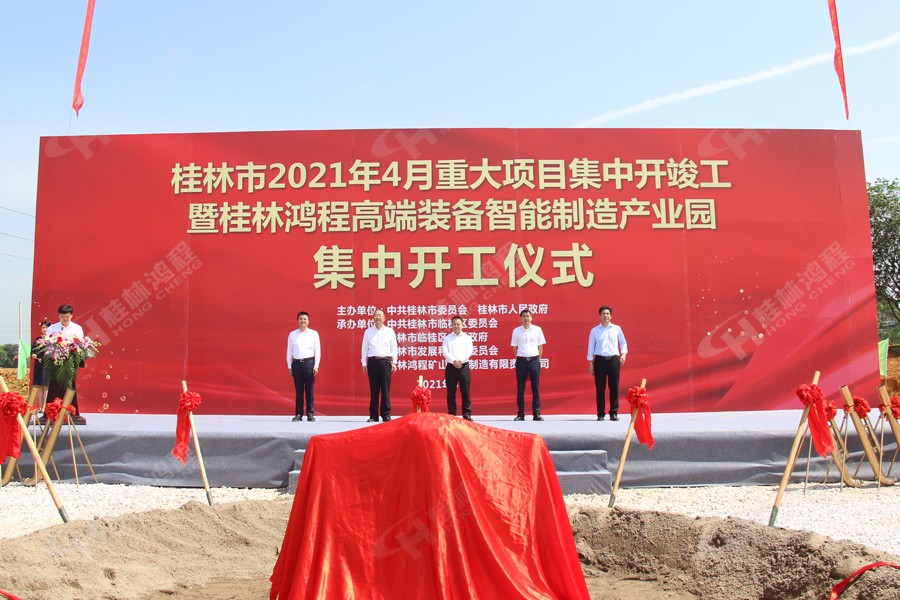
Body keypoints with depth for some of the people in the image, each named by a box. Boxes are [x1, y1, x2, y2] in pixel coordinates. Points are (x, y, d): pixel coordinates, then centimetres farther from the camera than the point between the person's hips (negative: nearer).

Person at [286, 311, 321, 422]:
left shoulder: (314, 334, 5)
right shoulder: (292, 334, 9)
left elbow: (318, 350, 3)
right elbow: (289, 351, 10)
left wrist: (316, 365, -4)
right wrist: (289, 366, 5)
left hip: (309, 363, -1)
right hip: (296, 363, 1)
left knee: (309, 390, 0)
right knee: (298, 391, 4)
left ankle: (310, 414, 5)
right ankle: (298, 414, 9)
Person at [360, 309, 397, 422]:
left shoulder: (389, 331, 7)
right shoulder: (368, 332, 8)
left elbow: (394, 347, 7)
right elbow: (364, 348, 9)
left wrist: (394, 362, 1)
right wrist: (364, 363, 5)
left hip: (385, 361, 0)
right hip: (373, 361, 1)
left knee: (386, 389, -1)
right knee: (373, 389, 3)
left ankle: (386, 415, 5)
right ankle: (373, 415, 8)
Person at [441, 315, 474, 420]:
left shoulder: (467, 337, 8)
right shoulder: (447, 338, 8)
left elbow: (469, 351, -3)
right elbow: (444, 351, -3)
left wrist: (460, 360, -17)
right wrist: (454, 361, -17)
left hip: (464, 366, 0)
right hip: (451, 367, 0)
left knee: (465, 392, 0)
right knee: (451, 393, 2)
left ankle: (467, 414, 5)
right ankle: (451, 415, 8)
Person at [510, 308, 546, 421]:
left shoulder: (537, 330, 4)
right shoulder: (516, 331, 5)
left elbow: (540, 346, 8)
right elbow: (515, 347, 10)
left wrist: (538, 359, 3)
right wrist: (517, 359, 3)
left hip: (534, 360, 0)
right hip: (521, 360, 0)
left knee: (535, 387, 1)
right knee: (520, 388, 2)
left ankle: (536, 413, 5)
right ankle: (520, 414, 8)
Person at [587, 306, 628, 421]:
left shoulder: (617, 329, 8)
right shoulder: (594, 331, 6)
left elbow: (623, 342, 17)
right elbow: (591, 347, 7)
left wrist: (623, 353, -1)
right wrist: (591, 364, 3)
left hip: (614, 360, 1)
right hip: (600, 360, -1)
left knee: (614, 387, 1)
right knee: (600, 388, 0)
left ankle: (614, 413, 9)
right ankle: (600, 413, 7)